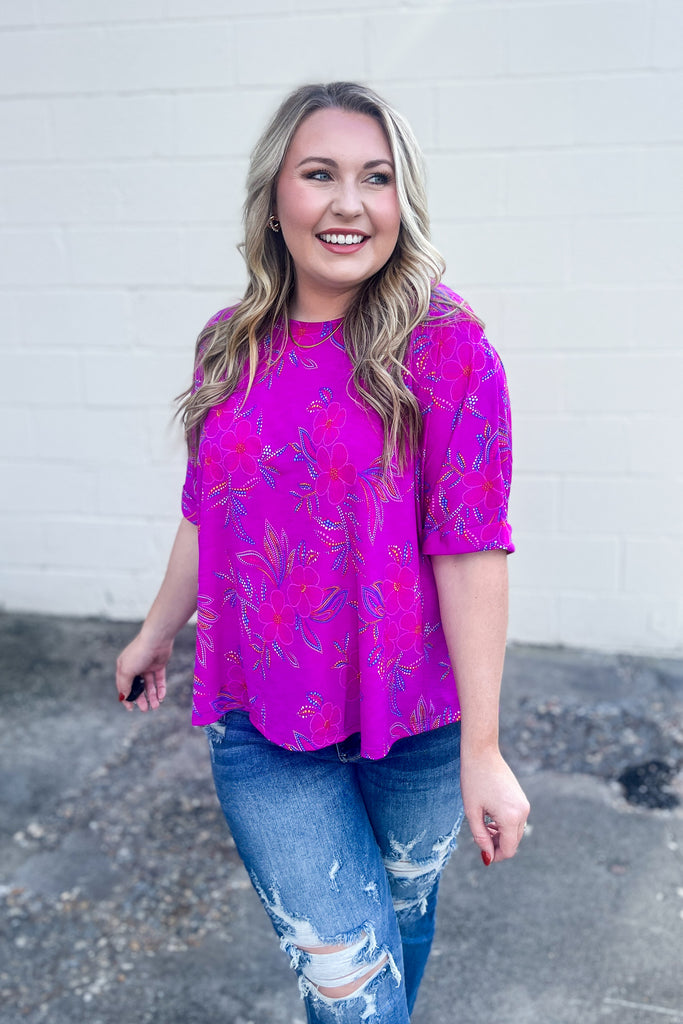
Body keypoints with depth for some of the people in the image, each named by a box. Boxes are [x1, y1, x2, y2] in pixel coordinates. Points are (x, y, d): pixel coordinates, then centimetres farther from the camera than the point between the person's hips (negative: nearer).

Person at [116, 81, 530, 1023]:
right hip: (261, 724, 2)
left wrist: (483, 750, -15)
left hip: (414, 717, -1)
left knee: (401, 907, 22)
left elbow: (471, 551, -16)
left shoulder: (445, 346, -13)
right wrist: (159, 629, 22)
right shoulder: (230, 345, 0)